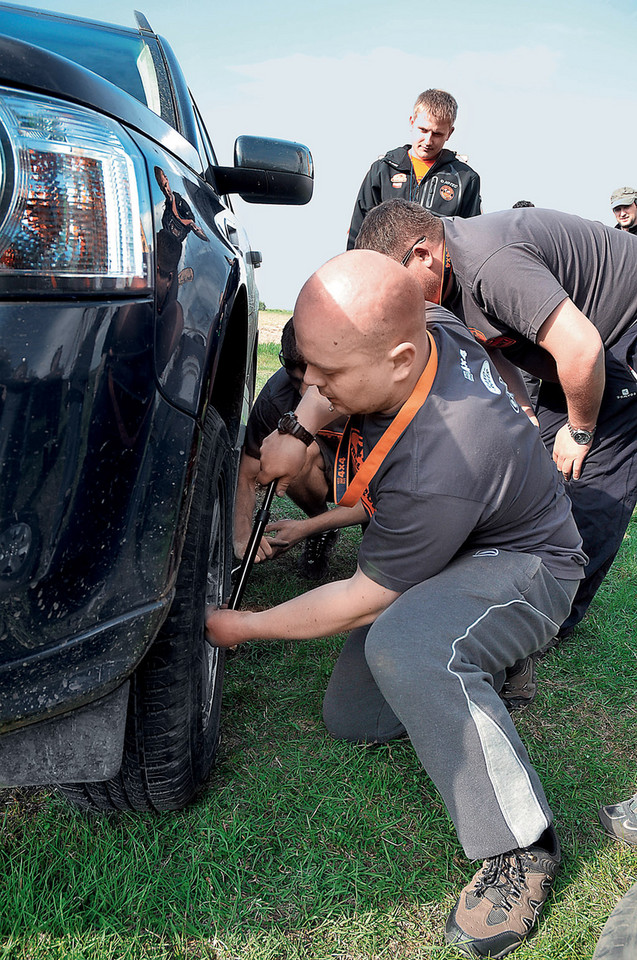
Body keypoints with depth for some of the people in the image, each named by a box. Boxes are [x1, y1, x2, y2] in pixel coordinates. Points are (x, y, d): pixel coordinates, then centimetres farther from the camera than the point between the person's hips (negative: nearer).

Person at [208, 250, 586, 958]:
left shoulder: (439, 469, -41)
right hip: (444, 551, 8)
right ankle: (479, 649, 25)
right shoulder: (418, 326, -19)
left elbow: (365, 601, -25)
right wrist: (299, 428, -9)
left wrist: (248, 627, -13)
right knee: (349, 718, 6)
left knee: (400, 645, -41)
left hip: (524, 566, -8)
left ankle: (520, 847, -21)